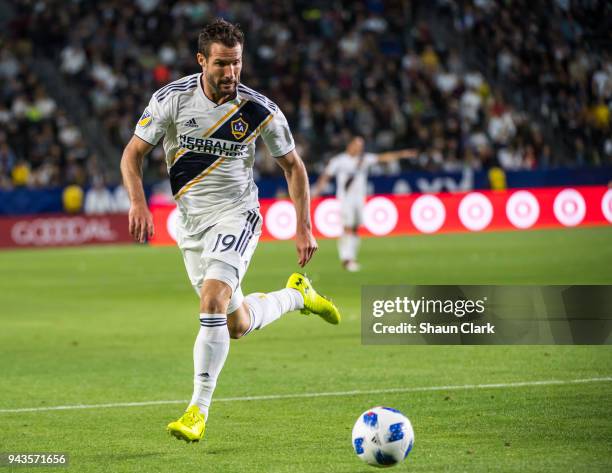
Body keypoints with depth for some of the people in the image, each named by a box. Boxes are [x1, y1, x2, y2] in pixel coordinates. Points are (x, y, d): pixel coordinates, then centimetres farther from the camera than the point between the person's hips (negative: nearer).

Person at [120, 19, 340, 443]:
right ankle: (296, 295, 42)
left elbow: (293, 165, 2)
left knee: (212, 301, -25)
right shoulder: (171, 99, -10)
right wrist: (138, 201, -21)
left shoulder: (260, 111, -12)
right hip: (191, 220, 3)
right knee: (237, 325, 10)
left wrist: (304, 227, -3)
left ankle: (199, 409, -17)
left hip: (237, 215, -3)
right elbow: (134, 153, -3)